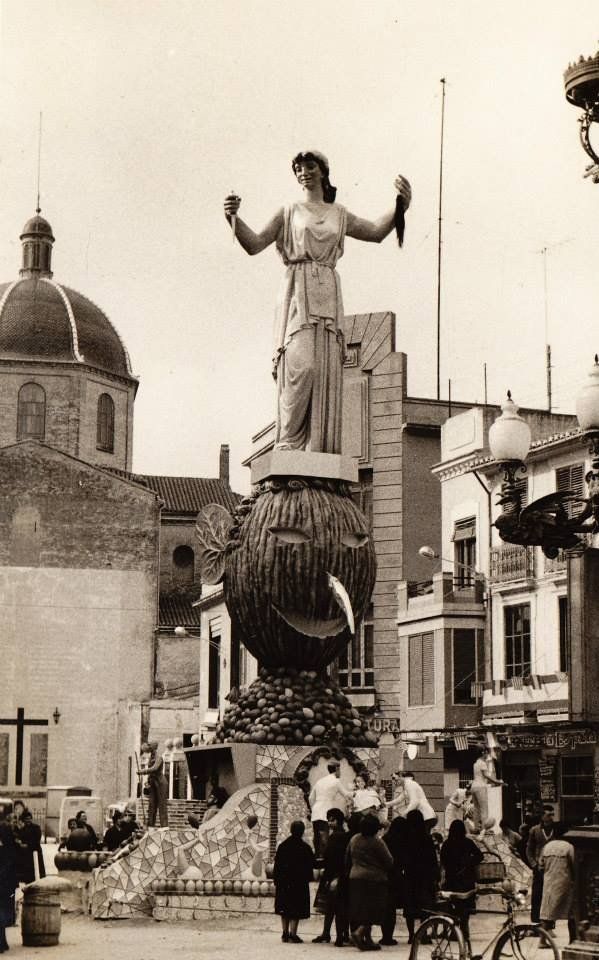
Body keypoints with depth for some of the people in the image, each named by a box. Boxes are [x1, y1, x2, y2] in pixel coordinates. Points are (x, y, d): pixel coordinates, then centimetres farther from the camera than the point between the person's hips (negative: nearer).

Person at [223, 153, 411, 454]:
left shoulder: (339, 215, 20)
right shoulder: (288, 213, 12)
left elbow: (377, 232, 10)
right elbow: (254, 244, 3)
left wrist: (400, 207, -6)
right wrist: (233, 218, -14)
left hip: (327, 296, 3)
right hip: (297, 295, -3)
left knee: (326, 372, -6)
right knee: (300, 365, -19)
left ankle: (319, 450, -7)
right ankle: (288, 443, -16)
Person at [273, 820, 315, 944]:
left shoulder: (282, 846, 2)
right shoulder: (305, 847, -10)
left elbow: (277, 864, 3)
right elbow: (312, 864, -4)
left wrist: (276, 881, 9)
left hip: (283, 883, 4)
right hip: (299, 883, -4)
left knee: (285, 910, 13)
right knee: (296, 910, -1)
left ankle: (285, 934, 14)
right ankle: (292, 935, -5)